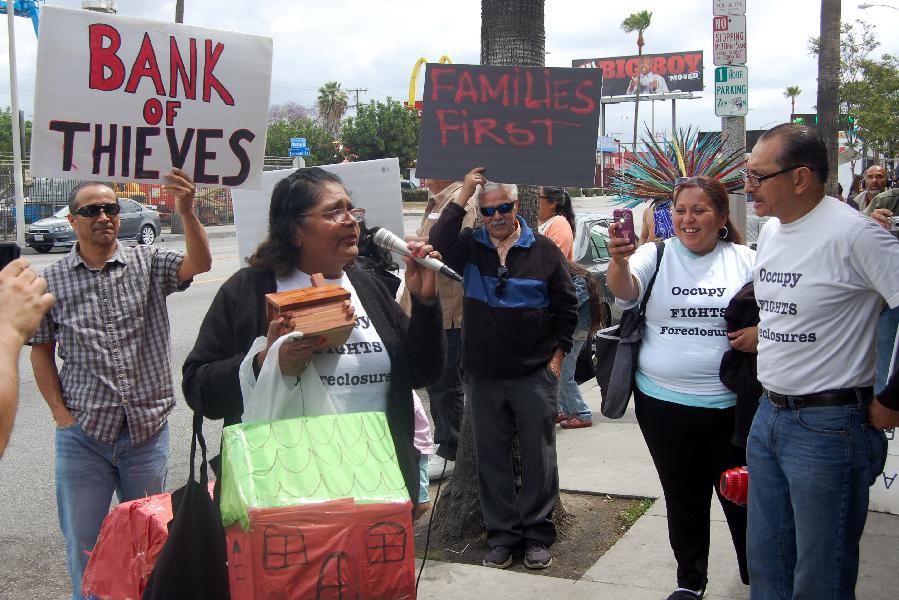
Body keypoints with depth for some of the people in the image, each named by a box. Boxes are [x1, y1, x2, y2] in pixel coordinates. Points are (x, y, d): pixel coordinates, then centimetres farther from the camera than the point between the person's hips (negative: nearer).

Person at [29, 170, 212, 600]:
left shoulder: (148, 264, 0)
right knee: (82, 543, 10)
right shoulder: (52, 282, 1)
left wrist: (187, 213, -34)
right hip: (82, 434, 0)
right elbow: (41, 350, 6)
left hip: (147, 429, 0)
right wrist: (59, 411, -2)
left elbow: (199, 264, -18)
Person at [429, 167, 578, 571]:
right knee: (491, 458, 9)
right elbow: (437, 245, -20)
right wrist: (462, 196, -19)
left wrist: (557, 356, -1)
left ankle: (537, 534, 19)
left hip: (535, 375, -1)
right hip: (483, 375, 2)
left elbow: (566, 308, 5)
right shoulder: (470, 246, 2)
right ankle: (502, 534, 21)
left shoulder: (544, 251, 0)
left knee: (539, 458, 6)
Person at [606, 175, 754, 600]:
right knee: (683, 497, 14)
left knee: (741, 495, 13)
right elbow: (624, 292, -18)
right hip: (663, 402, 1)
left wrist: (763, 331, -16)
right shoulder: (656, 255, 0)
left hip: (730, 403, 0)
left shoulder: (745, 260, 1)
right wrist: (620, 260, -40)